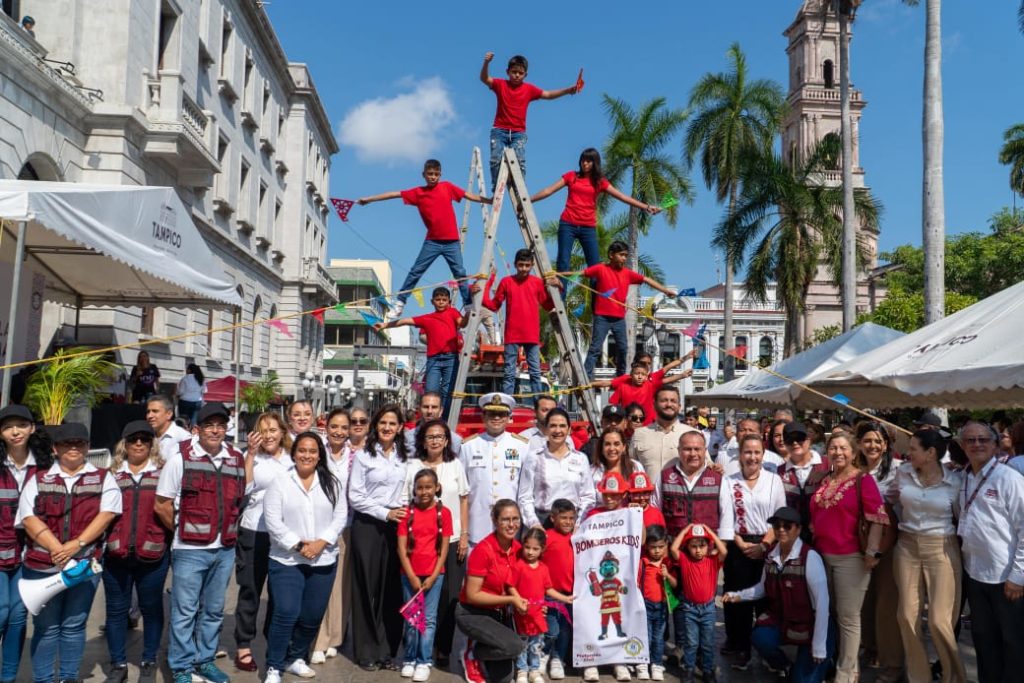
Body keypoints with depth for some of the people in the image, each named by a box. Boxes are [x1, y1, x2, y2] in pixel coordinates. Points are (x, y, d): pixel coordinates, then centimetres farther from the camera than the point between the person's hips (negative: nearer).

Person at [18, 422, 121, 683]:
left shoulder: (103, 480, 6)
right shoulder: (38, 480, 7)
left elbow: (106, 514, -5)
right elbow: (29, 518, -3)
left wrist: (77, 543, -17)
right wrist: (57, 549, -15)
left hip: (85, 563, 0)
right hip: (42, 566, 0)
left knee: (74, 625, 9)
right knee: (45, 626, 8)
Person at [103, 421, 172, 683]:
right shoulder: (112, 475, 8)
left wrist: (172, 541, -4)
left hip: (153, 554, -2)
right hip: (115, 553, 2)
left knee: (151, 608, 9)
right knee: (116, 609, 11)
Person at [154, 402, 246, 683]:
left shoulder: (236, 460, 3)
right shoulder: (180, 459, -9)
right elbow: (162, 505, -5)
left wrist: (229, 529, 5)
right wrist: (184, 531, 1)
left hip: (225, 550, 4)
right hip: (190, 550, -4)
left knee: (213, 610, 16)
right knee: (185, 612, 7)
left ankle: (205, 660, 32)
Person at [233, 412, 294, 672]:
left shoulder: (293, 459, 6)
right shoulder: (251, 456, -3)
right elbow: (243, 488, -17)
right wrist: (251, 453, -18)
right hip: (253, 532, -3)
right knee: (250, 591, 7)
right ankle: (243, 647, 19)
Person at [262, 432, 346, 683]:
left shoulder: (331, 483, 6)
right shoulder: (280, 482, -3)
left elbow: (340, 516, 2)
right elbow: (272, 521, -9)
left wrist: (321, 542, -12)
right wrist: (298, 545, -15)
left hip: (323, 560, 3)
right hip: (287, 560, -3)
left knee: (313, 615, 9)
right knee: (286, 613, -10)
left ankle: (296, 658, 31)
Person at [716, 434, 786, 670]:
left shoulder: (774, 480, 2)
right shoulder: (729, 481, 2)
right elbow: (726, 518, -3)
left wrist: (764, 544, -9)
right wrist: (742, 545, -11)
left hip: (767, 547, 0)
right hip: (738, 546, 0)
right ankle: (740, 647, 19)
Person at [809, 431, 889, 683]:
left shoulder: (863, 480, -8)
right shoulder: (823, 481, 11)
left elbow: (877, 518, -13)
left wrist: (872, 552, -18)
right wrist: (811, 545, 17)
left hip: (850, 557, -6)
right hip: (821, 556, 6)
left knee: (848, 617, 3)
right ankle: (828, 662, 29)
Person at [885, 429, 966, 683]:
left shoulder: (955, 480, -7)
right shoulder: (902, 472, 0)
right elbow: (890, 501, 18)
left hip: (942, 549, -3)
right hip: (906, 547, 3)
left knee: (939, 620, -5)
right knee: (907, 615, 6)